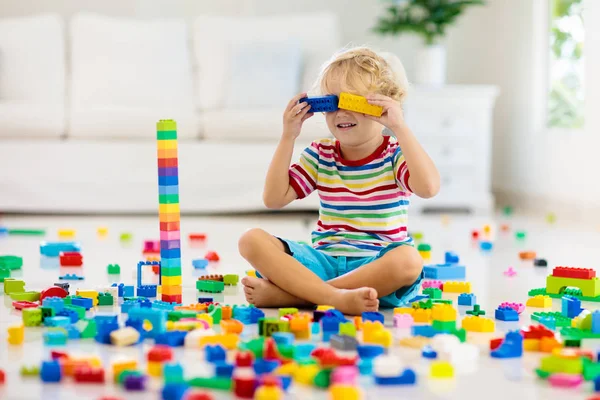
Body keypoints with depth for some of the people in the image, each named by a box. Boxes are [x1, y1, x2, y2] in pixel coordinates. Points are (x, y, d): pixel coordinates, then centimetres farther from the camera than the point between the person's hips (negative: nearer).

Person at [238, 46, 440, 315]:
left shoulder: (395, 155, 0)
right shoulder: (320, 155, 10)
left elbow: (428, 188, -21)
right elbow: (274, 199, 4)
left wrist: (400, 128, -22)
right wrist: (288, 137, -2)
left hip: (376, 264, -3)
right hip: (324, 261, 3)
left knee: (408, 260, -38)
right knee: (252, 240, -19)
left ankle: (284, 294, -35)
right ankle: (337, 298, -40)